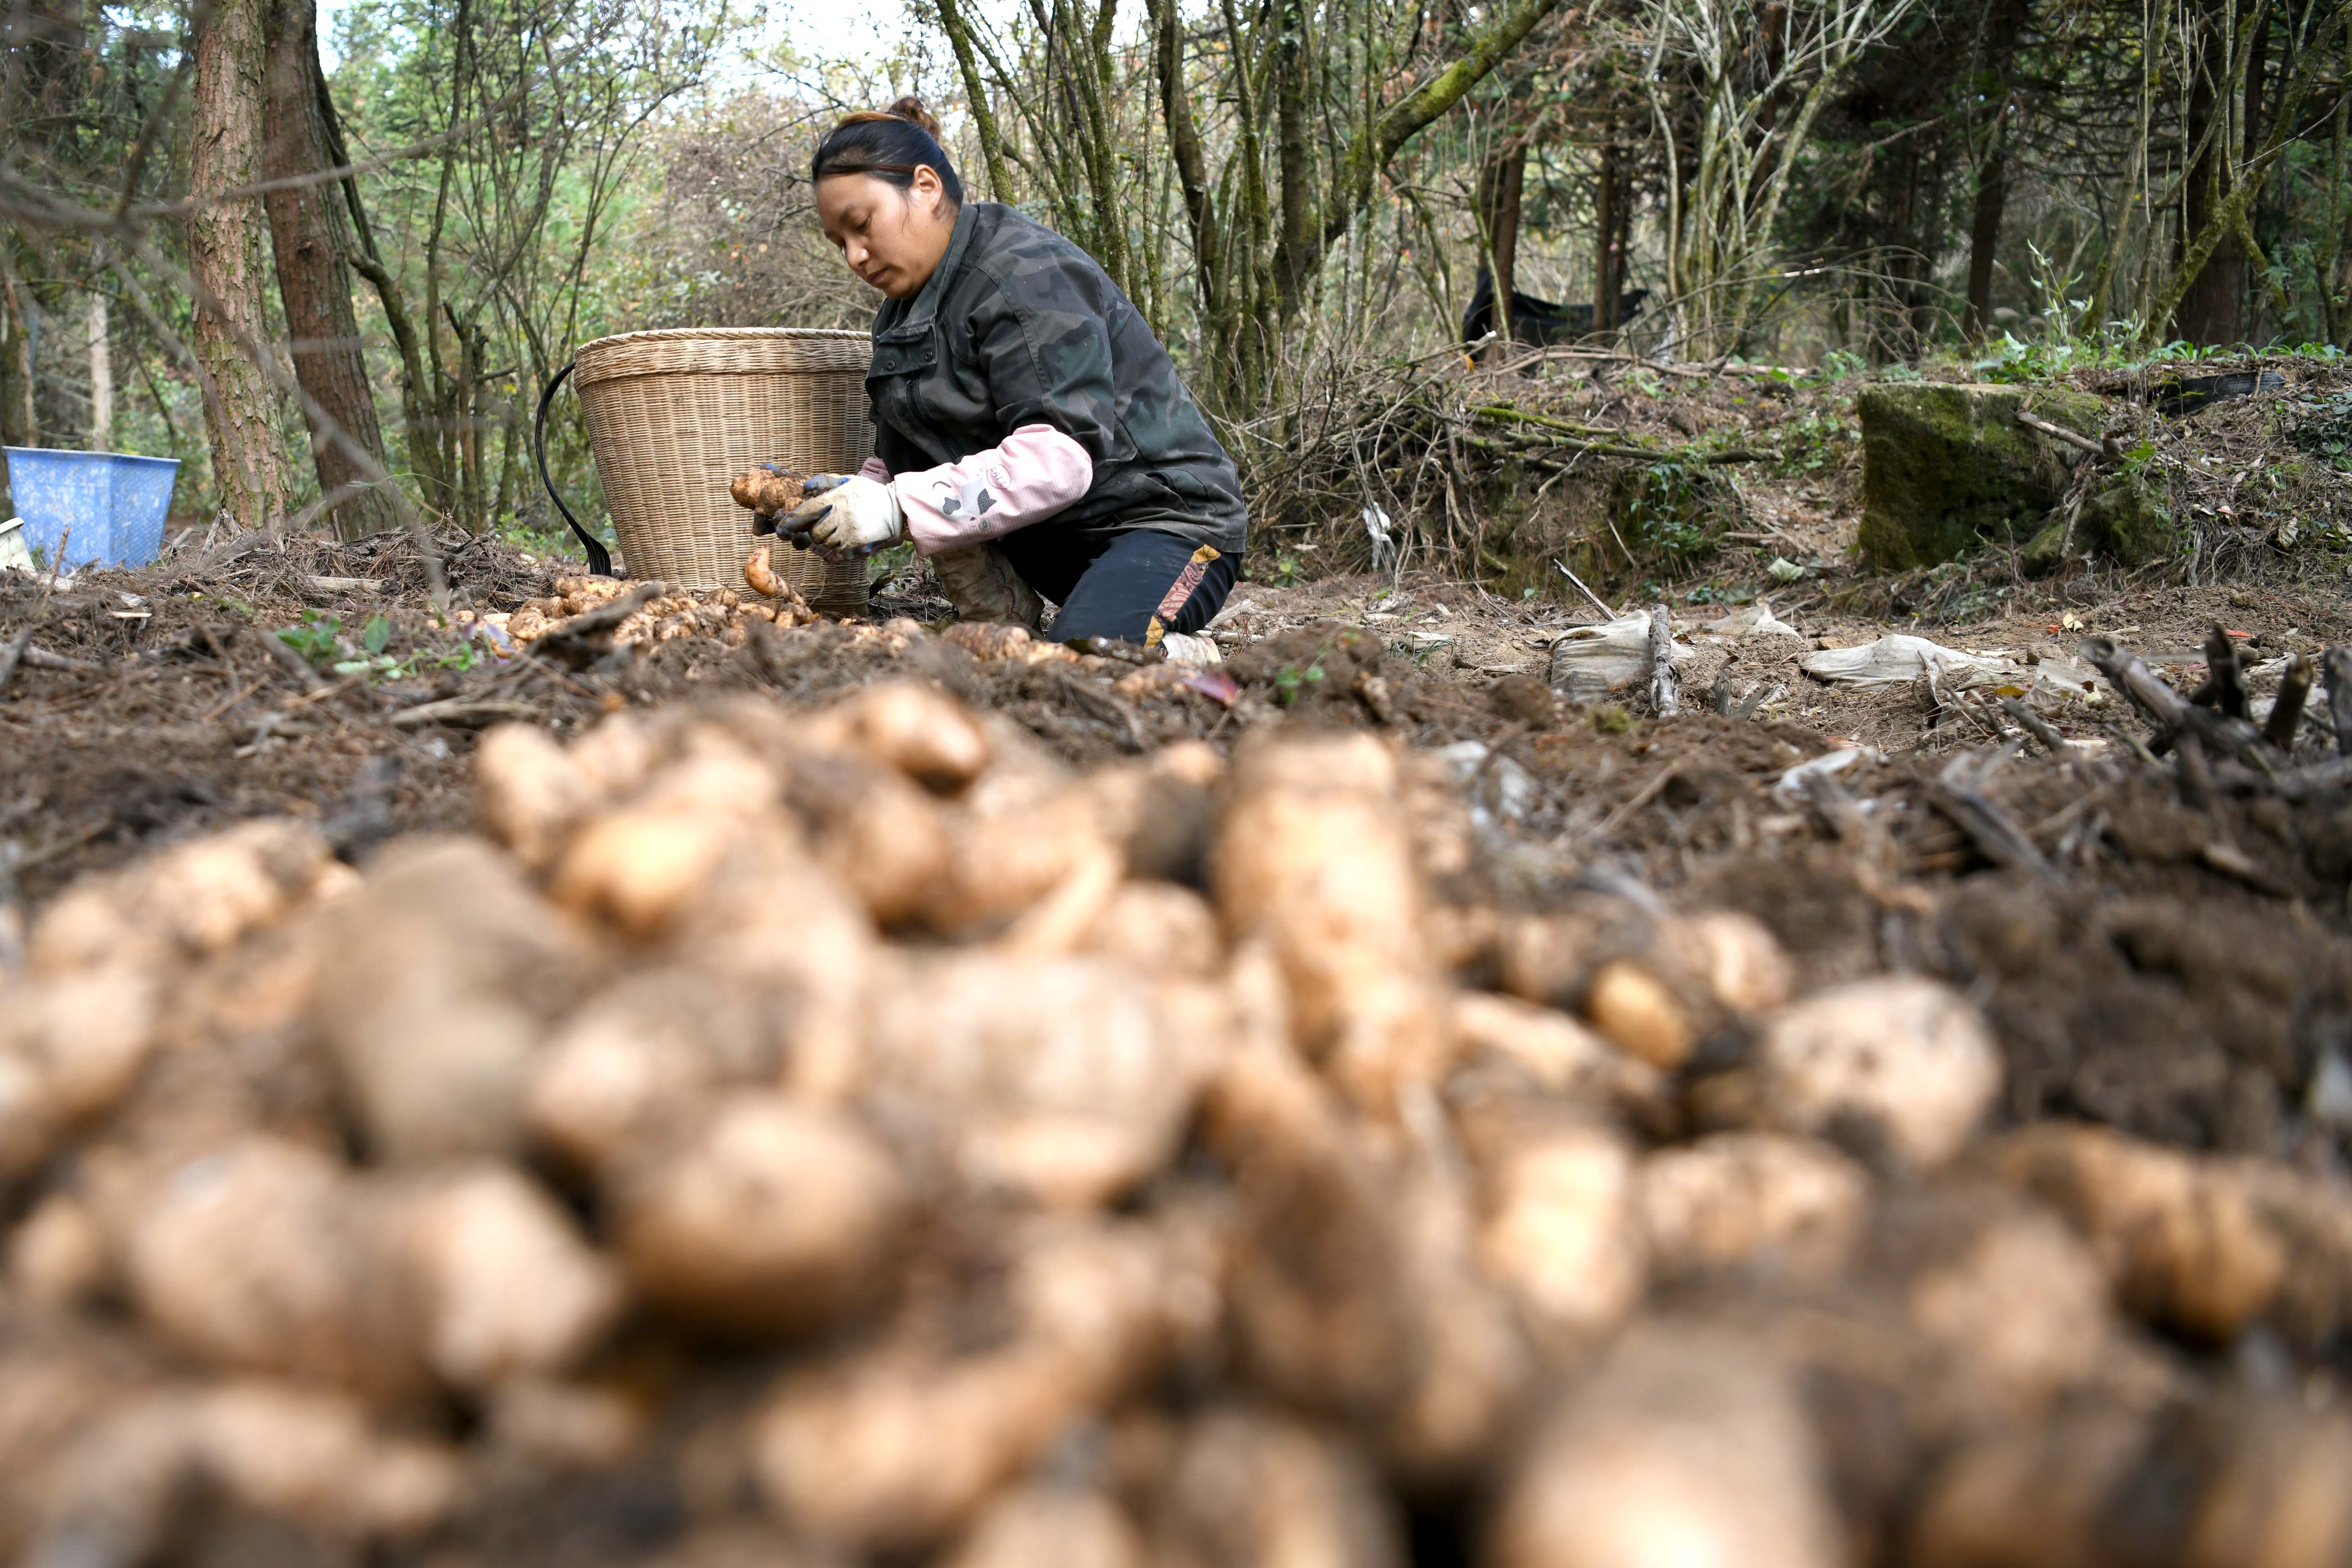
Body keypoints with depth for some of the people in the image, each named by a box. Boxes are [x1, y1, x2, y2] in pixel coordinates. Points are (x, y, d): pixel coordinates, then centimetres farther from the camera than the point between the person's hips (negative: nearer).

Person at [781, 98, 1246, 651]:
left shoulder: (1026, 275, -16)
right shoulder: (908, 305, 13)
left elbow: (1061, 459, -28)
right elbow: (905, 459, 9)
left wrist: (899, 508, -31)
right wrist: (857, 495, -14)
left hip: (1170, 520, -9)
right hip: (1049, 530, 9)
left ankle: (1196, 662, -3)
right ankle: (1003, 627, -2)